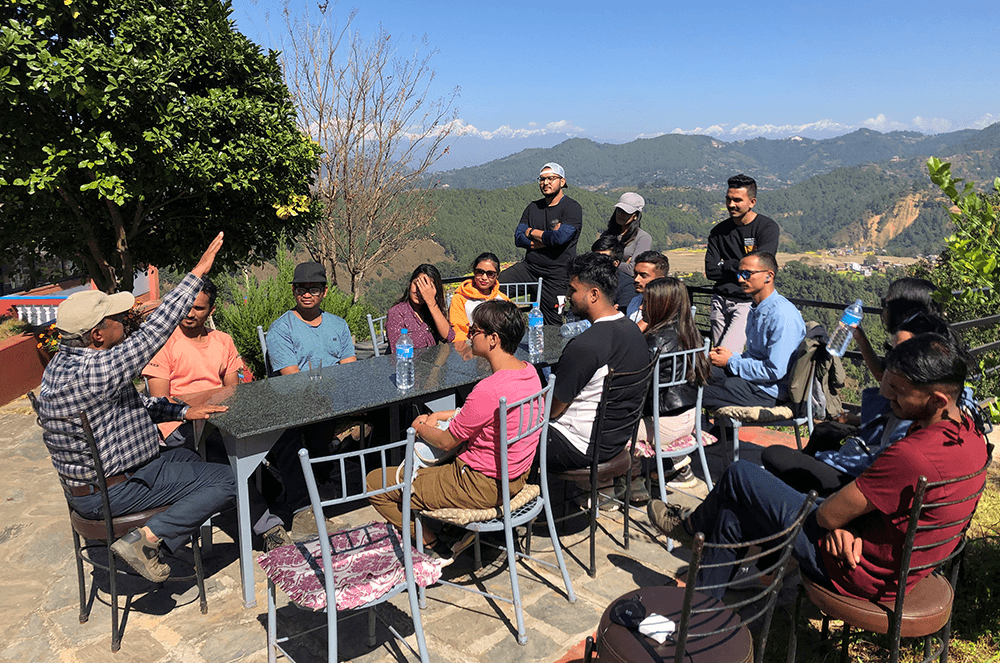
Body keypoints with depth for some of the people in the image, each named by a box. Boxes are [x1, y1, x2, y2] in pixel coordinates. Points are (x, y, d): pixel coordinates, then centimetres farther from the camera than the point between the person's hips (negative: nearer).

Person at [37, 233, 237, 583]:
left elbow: (132, 402, 12)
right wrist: (197, 274, -32)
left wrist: (182, 411, 3)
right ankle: (146, 539, -11)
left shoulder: (67, 362, 2)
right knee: (225, 480, -11)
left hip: (91, 475, 10)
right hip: (109, 493, -10)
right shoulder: (84, 375, -32)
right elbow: (151, 335, -34)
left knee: (187, 456, 30)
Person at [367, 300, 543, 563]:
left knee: (375, 483, 0)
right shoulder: (529, 371, -3)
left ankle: (436, 550, 8)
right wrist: (439, 416, 11)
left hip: (482, 487, -9)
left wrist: (420, 428, 4)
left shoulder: (489, 390, -30)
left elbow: (446, 442, -16)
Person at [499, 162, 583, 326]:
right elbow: (519, 238, 3)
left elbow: (560, 238, -20)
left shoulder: (572, 208, -5)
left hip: (557, 274, -5)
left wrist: (532, 232, -4)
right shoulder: (533, 208, 13)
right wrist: (546, 238, -12)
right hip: (529, 267, 5)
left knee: (551, 324, -2)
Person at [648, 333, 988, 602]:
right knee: (734, 514, 15)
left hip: (865, 572, -9)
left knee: (739, 476, -1)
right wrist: (844, 523, -9)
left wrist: (839, 522, 0)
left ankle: (692, 524, 30)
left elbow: (828, 515, -24)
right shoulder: (969, 432, -3)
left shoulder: (913, 456, -34)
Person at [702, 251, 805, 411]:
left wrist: (731, 361, -14)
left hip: (770, 391, -10)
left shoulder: (783, 315, -21)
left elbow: (775, 371, -23)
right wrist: (730, 355, 0)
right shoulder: (756, 310, 11)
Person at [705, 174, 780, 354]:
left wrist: (725, 266, -3)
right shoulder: (719, 231, 10)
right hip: (721, 300, 5)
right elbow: (710, 271, 2)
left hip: (748, 301, -5)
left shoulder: (768, 228, -4)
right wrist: (739, 268, -7)